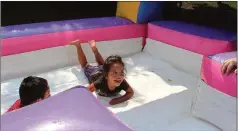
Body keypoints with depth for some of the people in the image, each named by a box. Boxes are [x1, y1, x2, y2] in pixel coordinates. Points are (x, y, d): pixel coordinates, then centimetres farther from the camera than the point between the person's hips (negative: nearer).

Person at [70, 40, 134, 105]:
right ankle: (78, 45, 37)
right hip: (94, 73, -2)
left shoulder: (122, 83, -42)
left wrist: (119, 100, -42)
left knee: (102, 65, 35)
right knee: (85, 65, 27)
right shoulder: (101, 82, -48)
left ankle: (94, 48, 48)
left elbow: (131, 92, -27)